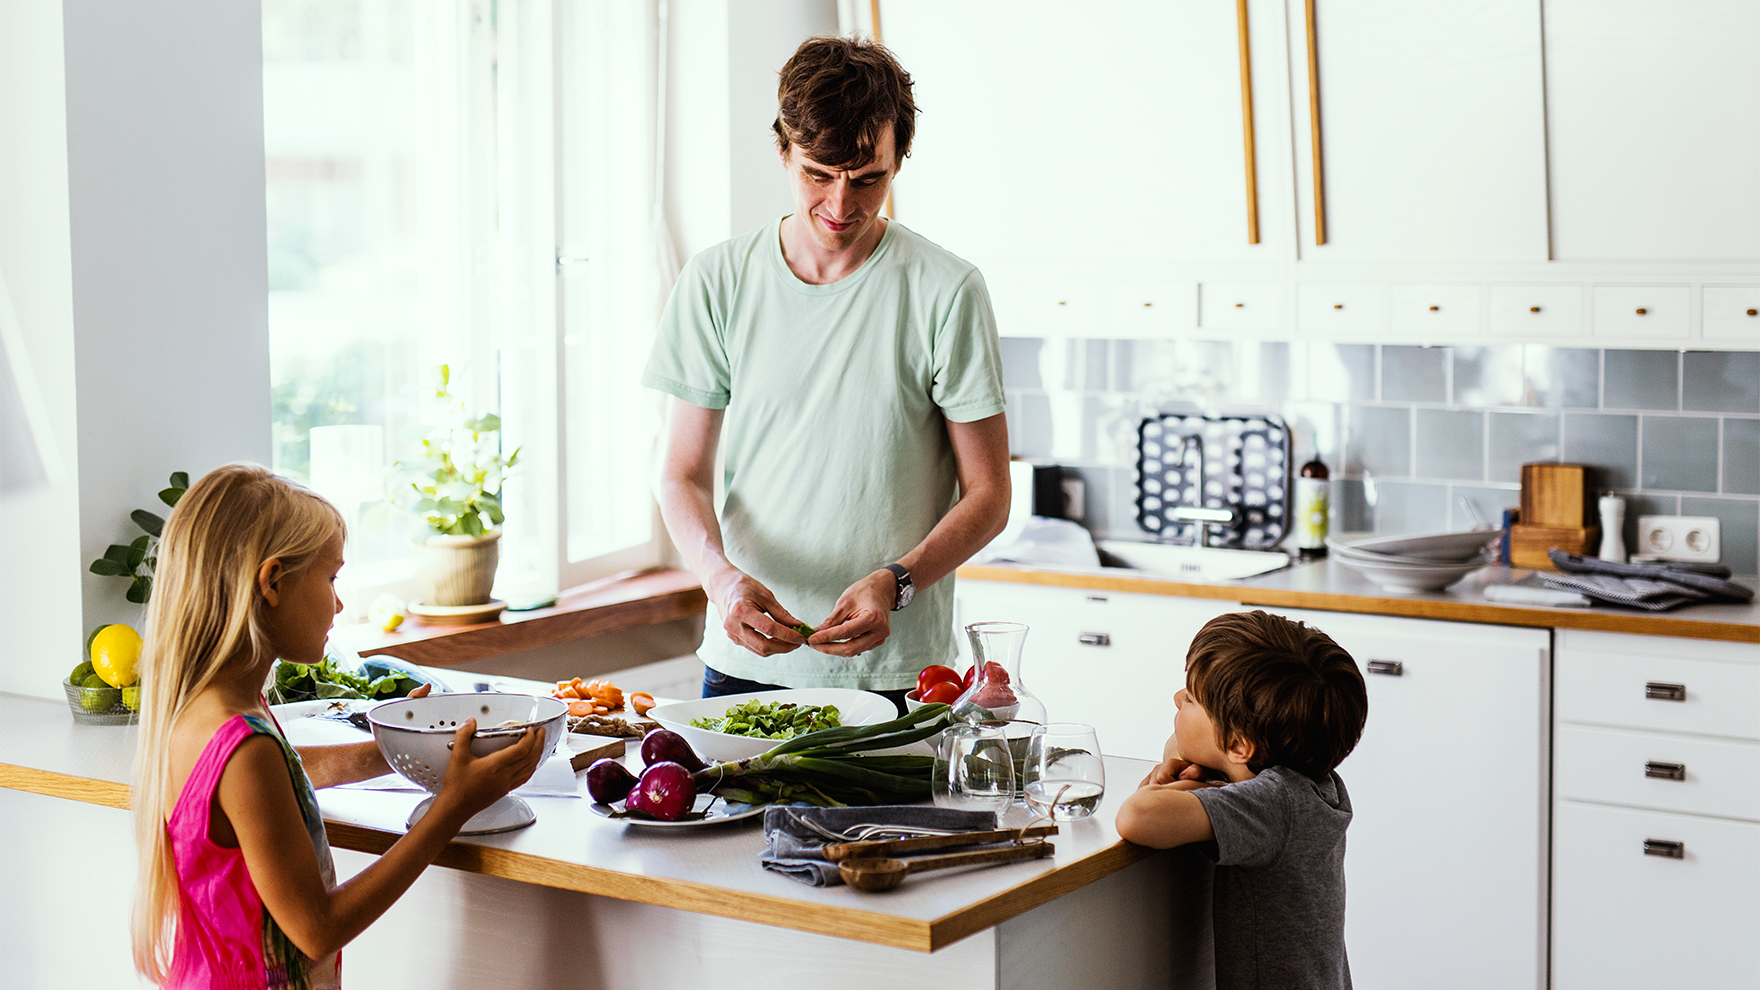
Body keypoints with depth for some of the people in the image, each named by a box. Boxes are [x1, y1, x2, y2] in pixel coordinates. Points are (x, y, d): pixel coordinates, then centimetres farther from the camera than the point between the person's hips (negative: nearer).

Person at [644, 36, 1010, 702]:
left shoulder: (946, 292, -6)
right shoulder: (717, 282, 1)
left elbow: (987, 495, -3)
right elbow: (684, 476, 3)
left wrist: (895, 583, -21)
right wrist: (722, 573, -18)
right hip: (743, 656, 2)